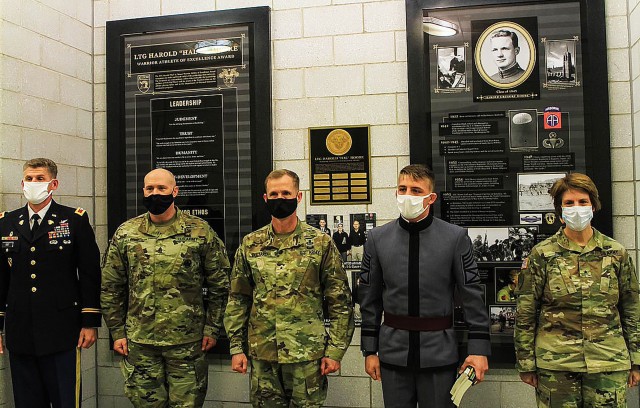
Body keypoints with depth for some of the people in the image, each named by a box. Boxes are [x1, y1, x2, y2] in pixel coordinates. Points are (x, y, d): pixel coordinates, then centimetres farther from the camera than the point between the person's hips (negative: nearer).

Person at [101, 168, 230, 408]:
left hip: (188, 341, -1)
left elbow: (219, 284, 1)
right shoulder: (125, 234, 3)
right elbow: (111, 287, 8)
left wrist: (212, 328, -2)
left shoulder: (200, 232, -2)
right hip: (138, 342, 2)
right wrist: (117, 332, 4)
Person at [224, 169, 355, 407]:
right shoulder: (250, 245, 4)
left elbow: (340, 302, -3)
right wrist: (236, 347, 4)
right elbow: (238, 299, 8)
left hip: (307, 354, -2)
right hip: (261, 353, 3)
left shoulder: (321, 243, -4)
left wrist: (335, 350, -7)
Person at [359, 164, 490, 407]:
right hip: (393, 351, 2)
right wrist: (369, 350, 5)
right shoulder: (378, 238, 0)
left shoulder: (456, 237, -5)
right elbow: (369, 298, 4)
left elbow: (472, 294, -3)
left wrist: (479, 348, -6)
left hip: (439, 353, -1)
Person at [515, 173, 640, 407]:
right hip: (555, 365, -1)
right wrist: (526, 363, -1)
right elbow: (524, 314, 0)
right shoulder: (542, 255, -2)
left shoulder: (616, 253, 5)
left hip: (609, 363, 2)